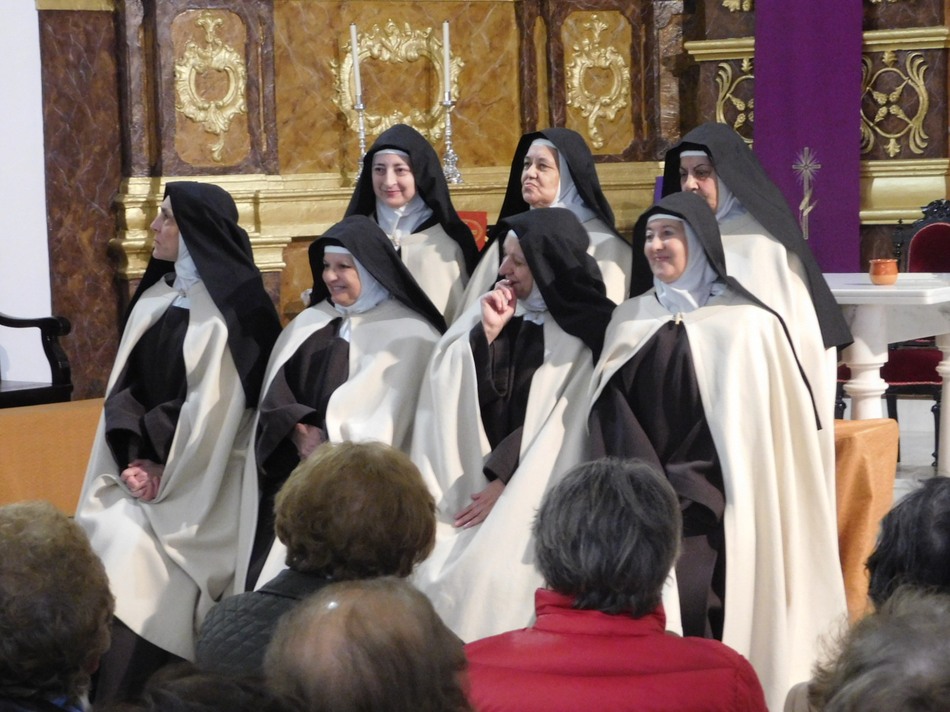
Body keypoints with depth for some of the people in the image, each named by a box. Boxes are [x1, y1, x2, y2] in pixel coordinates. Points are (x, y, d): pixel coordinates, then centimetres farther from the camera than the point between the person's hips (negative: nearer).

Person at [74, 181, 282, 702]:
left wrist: (163, 468, -12)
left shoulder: (231, 307, -8)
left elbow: (213, 404, -13)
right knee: (107, 537, -10)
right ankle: (87, 685, -4)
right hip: (143, 464, 6)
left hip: (199, 476, -6)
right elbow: (125, 386, 6)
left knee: (134, 549, -20)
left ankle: (120, 693, -13)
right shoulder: (153, 298, 12)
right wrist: (135, 457, -9)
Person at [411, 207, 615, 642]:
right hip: (477, 485, 5)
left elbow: (565, 426, -9)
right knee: (437, 571, -10)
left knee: (490, 578, -18)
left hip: (537, 493, -5)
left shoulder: (588, 332, -4)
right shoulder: (498, 311, 11)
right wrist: (487, 333, -8)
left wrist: (505, 481, -9)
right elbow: (459, 392, 6)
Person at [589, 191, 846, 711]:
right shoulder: (630, 319, 13)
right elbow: (610, 416, 11)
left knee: (695, 609, -17)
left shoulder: (746, 323, 0)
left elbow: (766, 425, -2)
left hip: (713, 509, -3)